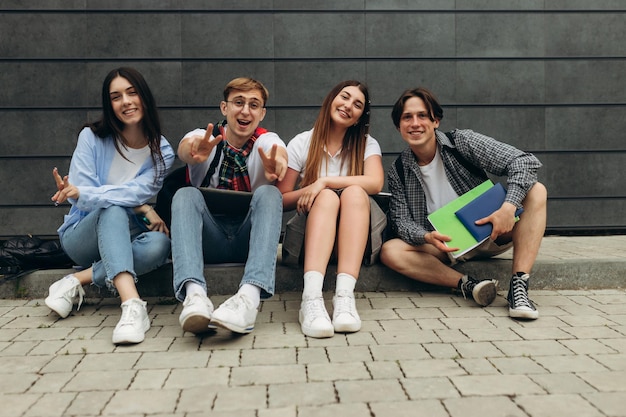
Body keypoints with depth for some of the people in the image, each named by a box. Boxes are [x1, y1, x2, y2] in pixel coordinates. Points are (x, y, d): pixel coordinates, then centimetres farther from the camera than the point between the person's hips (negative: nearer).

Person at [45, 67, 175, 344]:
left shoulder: (161, 152, -4)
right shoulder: (92, 137, -6)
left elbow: (138, 192, -20)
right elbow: (80, 196, -13)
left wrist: (82, 194, -36)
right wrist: (141, 209, -22)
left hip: (121, 238, 1)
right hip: (82, 235, -1)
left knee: (159, 244, -33)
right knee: (113, 210, -36)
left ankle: (77, 281, -24)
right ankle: (132, 303, -53)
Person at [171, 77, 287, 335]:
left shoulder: (267, 141, 2)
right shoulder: (203, 138, 2)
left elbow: (279, 151, -24)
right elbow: (184, 148, -23)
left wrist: (278, 160, -51)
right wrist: (194, 152, -49)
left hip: (249, 238, 0)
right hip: (209, 239, 1)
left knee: (268, 193, -27)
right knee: (185, 195, -26)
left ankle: (250, 296, -46)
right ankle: (194, 293, -47)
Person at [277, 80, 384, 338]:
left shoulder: (367, 144, 6)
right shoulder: (301, 143, 5)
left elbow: (375, 183, -16)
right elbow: (281, 200, 1)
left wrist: (324, 182, -20)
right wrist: (308, 192, -18)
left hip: (353, 235, 1)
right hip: (311, 232, 0)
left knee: (354, 192, -29)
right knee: (327, 197, -31)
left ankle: (344, 296, -45)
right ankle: (311, 299, -51)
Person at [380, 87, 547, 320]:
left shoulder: (462, 142, -9)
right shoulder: (398, 172, -1)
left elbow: (525, 161, -17)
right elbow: (401, 221, -6)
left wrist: (509, 206, -34)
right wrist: (427, 237, -29)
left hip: (489, 234, 0)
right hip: (445, 245, 1)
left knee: (536, 191, -24)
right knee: (390, 252, -24)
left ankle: (519, 287, -33)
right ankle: (468, 285, -30)